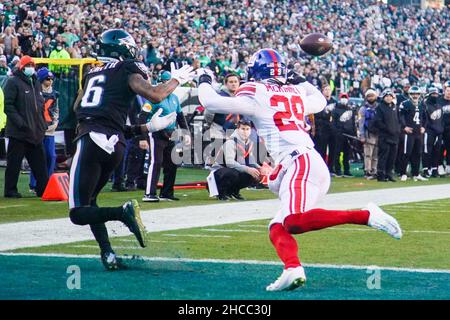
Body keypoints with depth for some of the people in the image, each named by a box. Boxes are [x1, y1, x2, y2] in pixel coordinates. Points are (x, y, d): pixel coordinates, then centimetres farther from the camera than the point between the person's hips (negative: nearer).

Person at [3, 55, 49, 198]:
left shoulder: (36, 83, 19)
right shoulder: (13, 82, -5)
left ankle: (43, 189, 9)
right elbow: (8, 105, -12)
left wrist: (43, 124, 14)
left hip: (36, 132, 7)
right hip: (18, 132, -7)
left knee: (40, 163, 6)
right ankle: (10, 190, 4)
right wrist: (19, 122, -20)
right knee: (14, 162, -2)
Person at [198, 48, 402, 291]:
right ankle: (292, 269, -22)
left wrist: (204, 82, 24)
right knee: (277, 229, 6)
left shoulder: (254, 94, 3)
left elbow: (210, 103, 5)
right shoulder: (295, 93, 23)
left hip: (300, 164, -8)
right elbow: (320, 102, 43)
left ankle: (365, 215, -31)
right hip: (315, 167, 9)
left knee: (295, 222, -27)